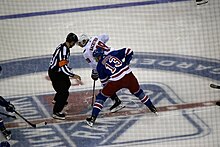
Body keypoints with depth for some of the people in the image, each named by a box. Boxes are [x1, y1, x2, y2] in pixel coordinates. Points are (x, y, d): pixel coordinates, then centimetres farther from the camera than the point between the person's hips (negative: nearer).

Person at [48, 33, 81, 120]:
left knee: (67, 84, 32)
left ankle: (57, 99, 55)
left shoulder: (64, 47, 4)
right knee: (64, 92, -12)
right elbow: (63, 67, -30)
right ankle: (56, 112, -7)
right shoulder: (63, 50, -27)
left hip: (59, 71, 11)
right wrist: (73, 75, -25)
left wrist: (70, 73, 21)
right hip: (54, 73, -11)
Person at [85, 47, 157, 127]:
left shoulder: (100, 66, 13)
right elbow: (129, 51, 14)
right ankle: (152, 108, 37)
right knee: (137, 92, 29)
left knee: (101, 97, 10)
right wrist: (126, 63, 26)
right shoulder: (112, 54, 18)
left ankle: (92, 118, 3)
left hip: (116, 81, -3)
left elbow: (104, 81, 17)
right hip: (129, 75, 3)